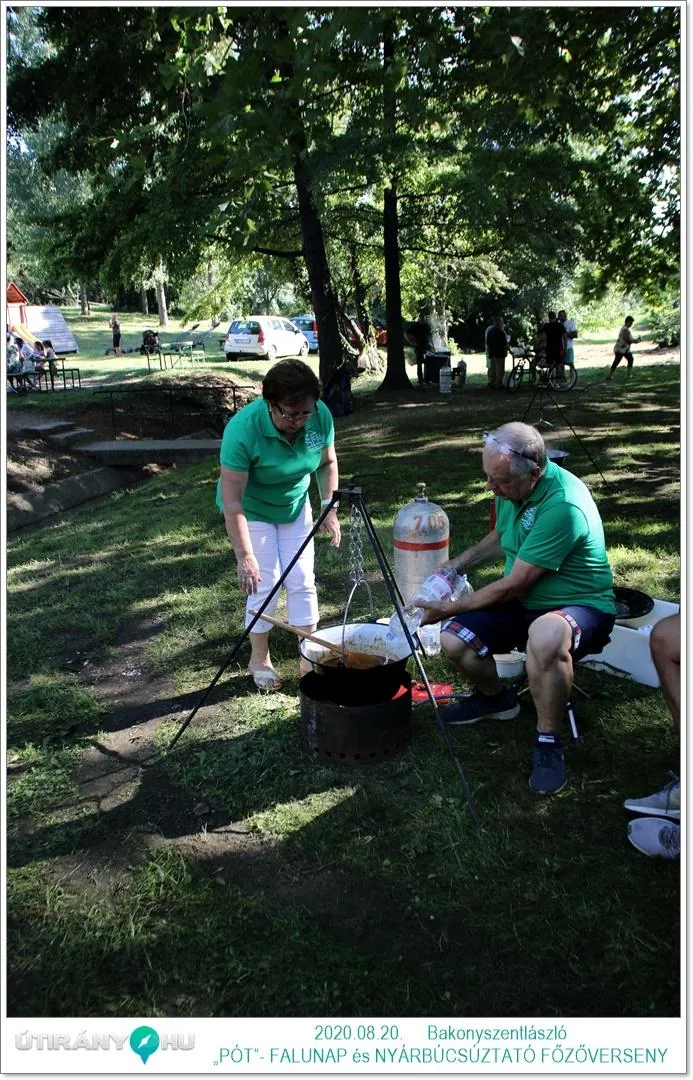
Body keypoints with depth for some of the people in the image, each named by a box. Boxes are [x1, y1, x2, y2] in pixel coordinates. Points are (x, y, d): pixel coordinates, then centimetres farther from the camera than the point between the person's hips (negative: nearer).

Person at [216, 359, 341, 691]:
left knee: (302, 580, 2)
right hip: (252, 511, -4)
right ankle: (259, 659, 15)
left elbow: (327, 463, 0)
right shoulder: (243, 429, -35)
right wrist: (245, 557, -35)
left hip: (296, 506, 4)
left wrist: (329, 508, -8)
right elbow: (231, 501, -33)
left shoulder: (321, 416, -21)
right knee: (265, 583, -6)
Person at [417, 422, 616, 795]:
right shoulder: (512, 487, -4)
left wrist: (450, 608, -14)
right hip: (522, 604, 8)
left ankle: (548, 742, -17)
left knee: (545, 636, -42)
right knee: (453, 640, -13)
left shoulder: (562, 506, -30)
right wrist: (458, 564, 5)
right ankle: (494, 697, 19)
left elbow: (512, 586, -25)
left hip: (581, 607, -8)